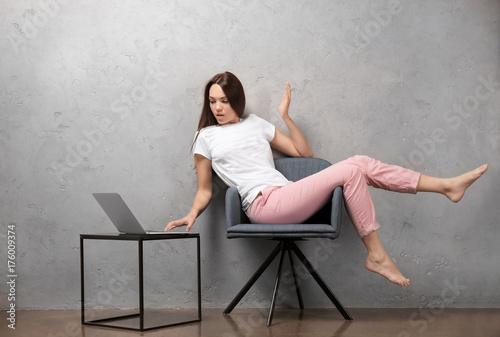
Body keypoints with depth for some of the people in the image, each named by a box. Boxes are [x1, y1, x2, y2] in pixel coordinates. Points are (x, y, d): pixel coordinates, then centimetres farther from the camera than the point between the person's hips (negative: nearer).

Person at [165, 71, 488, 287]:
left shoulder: (256, 124, 22)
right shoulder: (206, 137, 10)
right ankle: (377, 256, -18)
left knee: (361, 163, -11)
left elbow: (304, 153, 22)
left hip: (286, 197, 6)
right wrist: (192, 215, -8)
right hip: (264, 204, -6)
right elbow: (205, 190, 11)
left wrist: (286, 115, 13)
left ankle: (446, 185, -7)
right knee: (350, 170, -21)